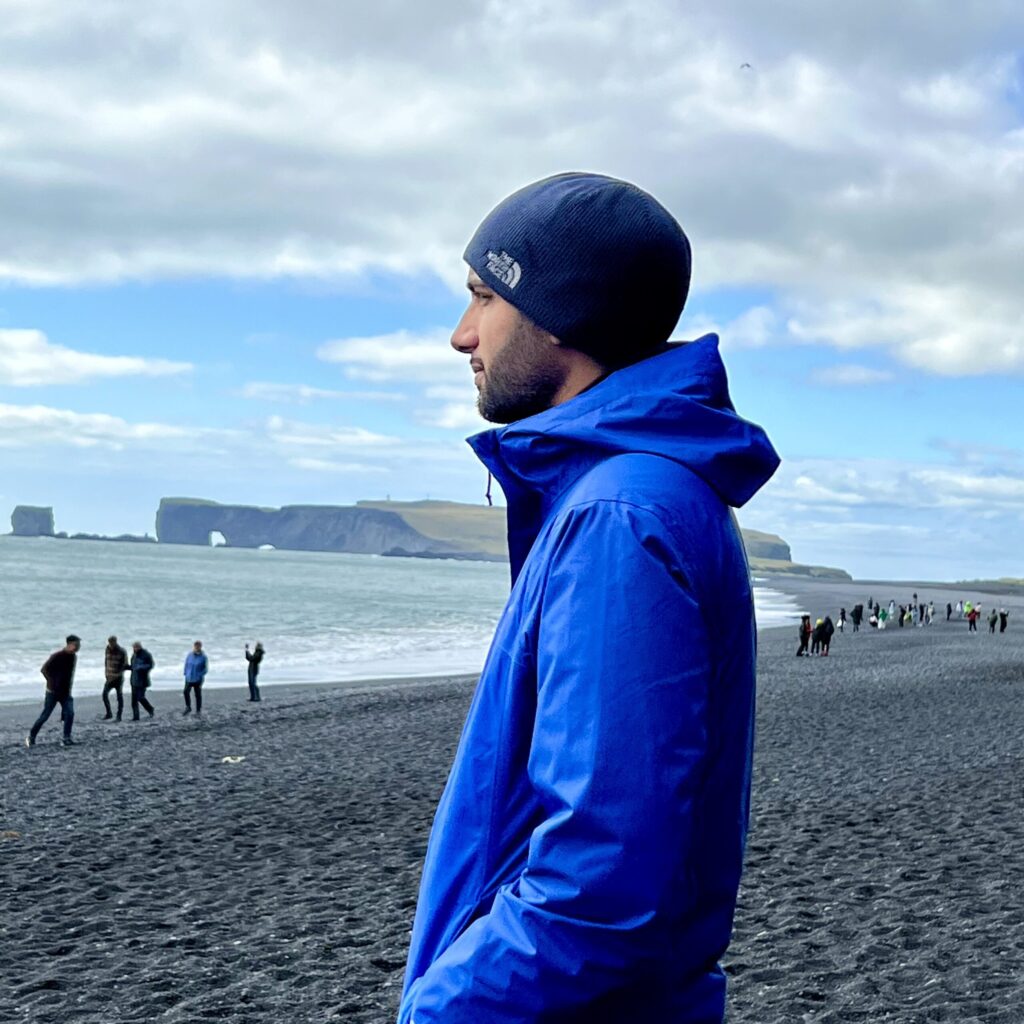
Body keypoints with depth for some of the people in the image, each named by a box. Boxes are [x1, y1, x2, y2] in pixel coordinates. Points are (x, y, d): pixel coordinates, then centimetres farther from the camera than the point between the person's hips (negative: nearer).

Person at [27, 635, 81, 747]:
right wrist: (52, 682, -15)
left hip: (65, 692, 5)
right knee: (45, 715, 1)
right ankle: (31, 737, 16)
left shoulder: (74, 657, 2)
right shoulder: (57, 656, -18)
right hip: (53, 691, -5)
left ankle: (66, 738, -3)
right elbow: (44, 669, -15)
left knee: (70, 713, -10)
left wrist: (69, 689, 13)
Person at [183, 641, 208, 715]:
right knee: (186, 692, -8)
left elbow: (205, 669, -4)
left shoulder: (203, 657, -9)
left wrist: (199, 676, -11)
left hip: (198, 679, -3)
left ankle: (198, 710, 17)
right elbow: (186, 665, 11)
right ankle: (188, 708, 9)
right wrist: (186, 674, 6)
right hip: (189, 678, 3)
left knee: (198, 694, 5)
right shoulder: (189, 655, 0)